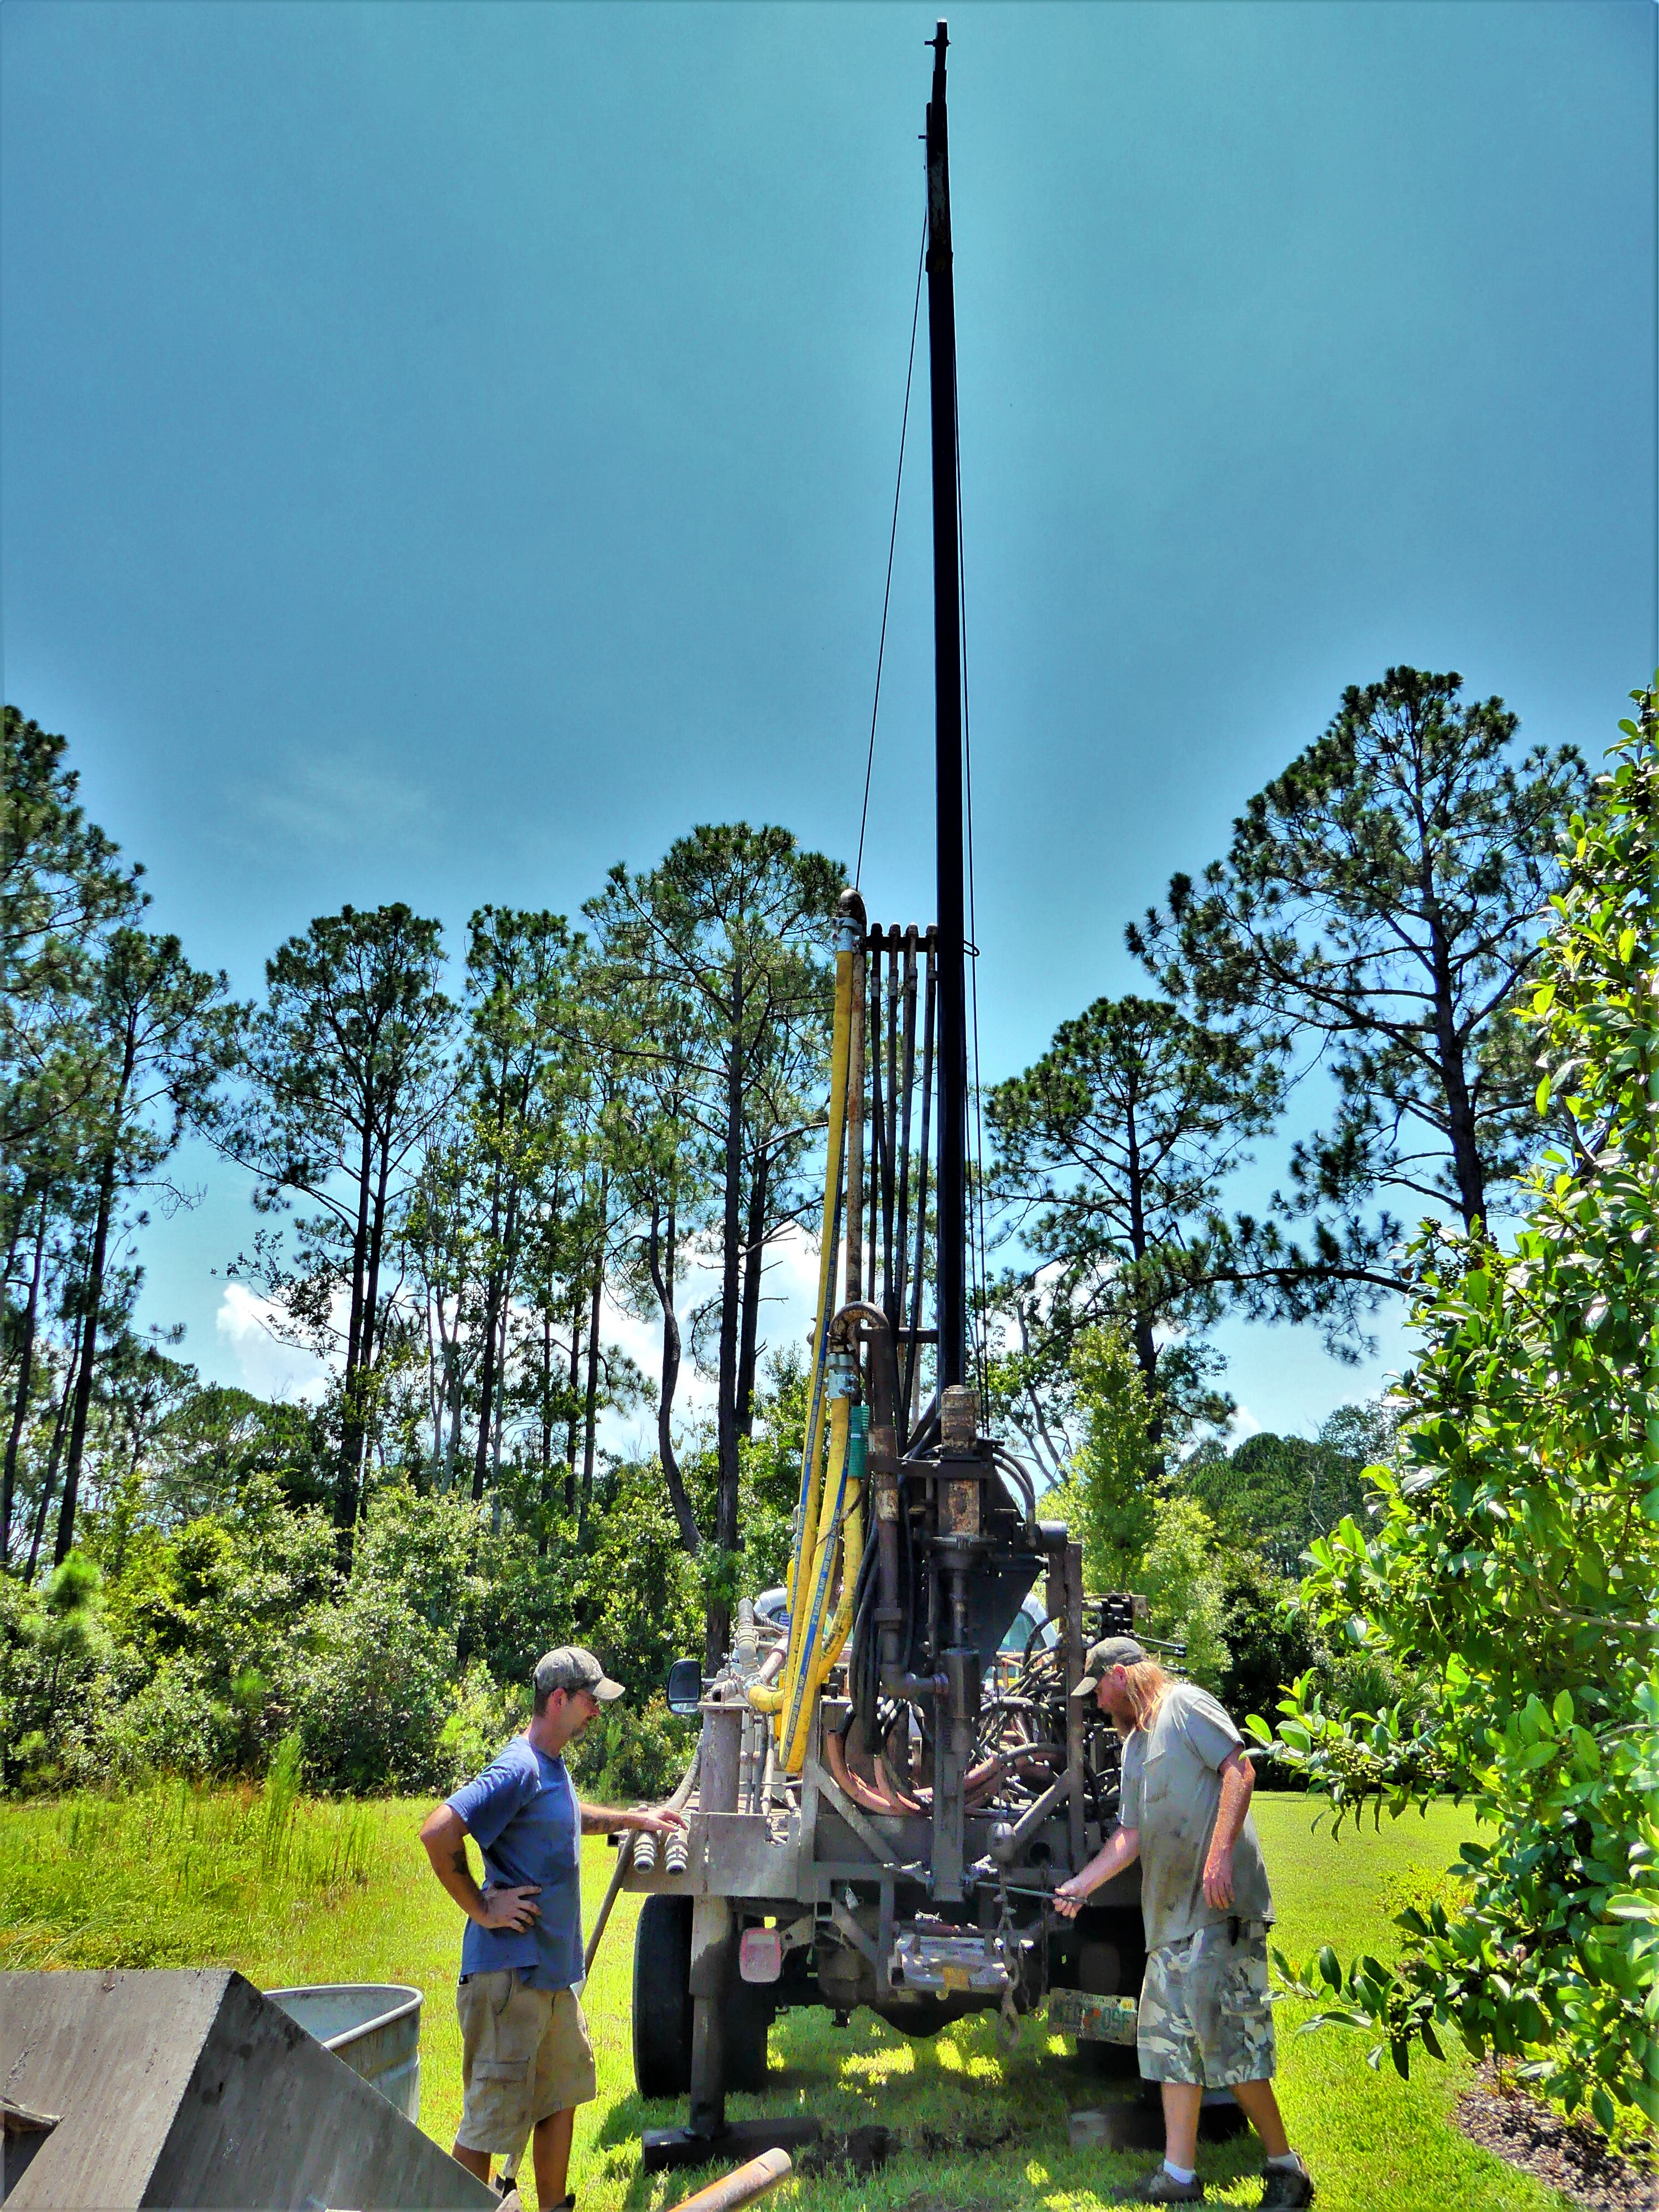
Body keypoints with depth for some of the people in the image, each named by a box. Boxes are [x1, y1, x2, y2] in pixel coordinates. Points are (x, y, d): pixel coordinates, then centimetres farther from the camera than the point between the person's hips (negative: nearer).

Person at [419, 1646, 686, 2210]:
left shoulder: (552, 1766, 11)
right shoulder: (520, 1768, -21)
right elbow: (437, 1831, -29)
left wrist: (635, 1819, 29)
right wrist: (480, 1908, -21)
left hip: (554, 1971, 10)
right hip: (510, 1972, -10)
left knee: (561, 2098, 20)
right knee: (492, 2115, 1)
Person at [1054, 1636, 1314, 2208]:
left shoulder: (1185, 1705, -4)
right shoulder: (1134, 1745, 22)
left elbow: (1239, 1770, -15)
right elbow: (1129, 1836, 23)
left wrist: (1220, 1855, -23)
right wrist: (1079, 1885, 18)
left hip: (1219, 1906, -9)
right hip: (1170, 1913, 9)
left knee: (1226, 2036, -7)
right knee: (1171, 2040, 9)